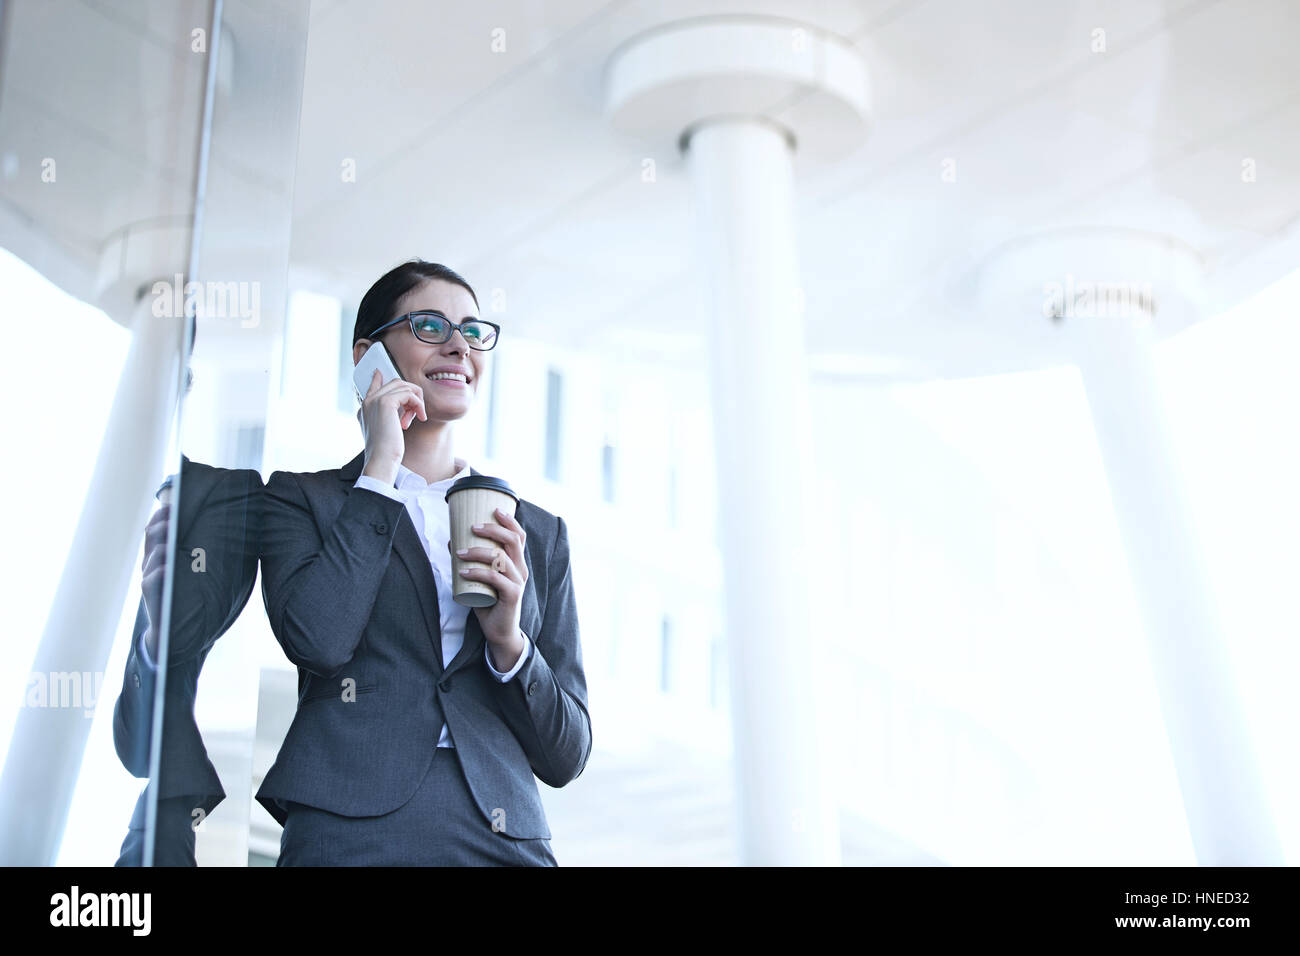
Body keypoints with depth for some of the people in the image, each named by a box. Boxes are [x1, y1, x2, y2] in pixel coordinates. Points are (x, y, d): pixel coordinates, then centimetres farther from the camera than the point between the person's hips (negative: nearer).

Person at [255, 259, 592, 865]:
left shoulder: (538, 533, 15)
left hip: (504, 838, 3)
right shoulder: (302, 499, 9)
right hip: (352, 833, -2)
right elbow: (317, 638, -12)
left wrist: (509, 641, -5)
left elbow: (565, 758, 13)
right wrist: (381, 469, -3)